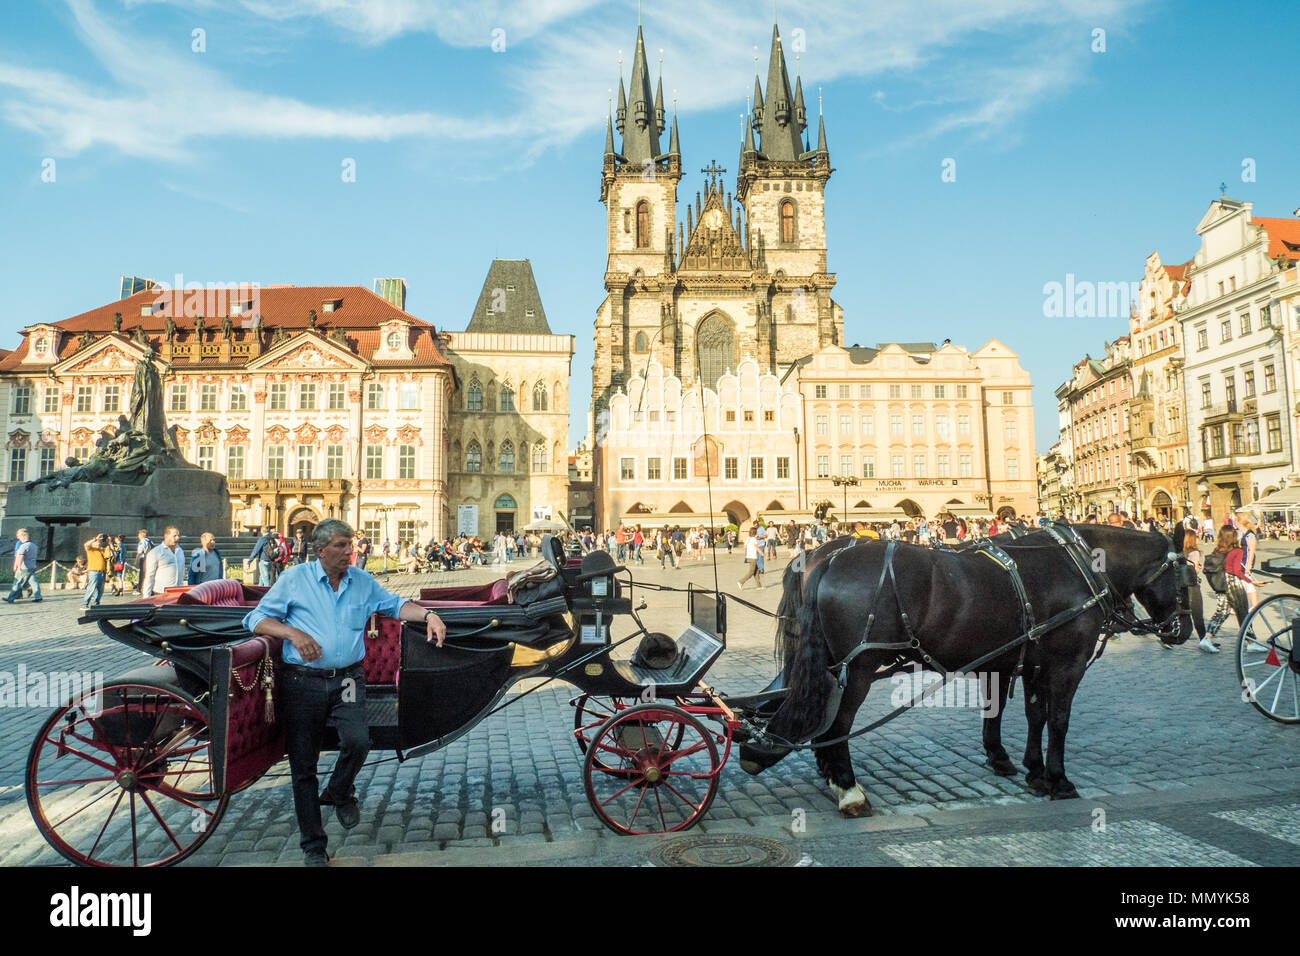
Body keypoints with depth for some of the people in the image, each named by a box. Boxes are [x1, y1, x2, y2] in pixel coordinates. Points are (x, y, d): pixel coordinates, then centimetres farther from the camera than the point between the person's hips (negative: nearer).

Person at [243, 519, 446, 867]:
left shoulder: (363, 582, 9)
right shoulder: (294, 579, 1)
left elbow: (395, 604, 12)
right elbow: (255, 618, 2)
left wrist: (428, 614, -6)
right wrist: (292, 633, -14)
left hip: (347, 680, 1)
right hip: (303, 682, -1)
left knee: (358, 740, -22)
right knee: (303, 767, 5)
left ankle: (339, 793, 13)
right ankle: (313, 846, 22)